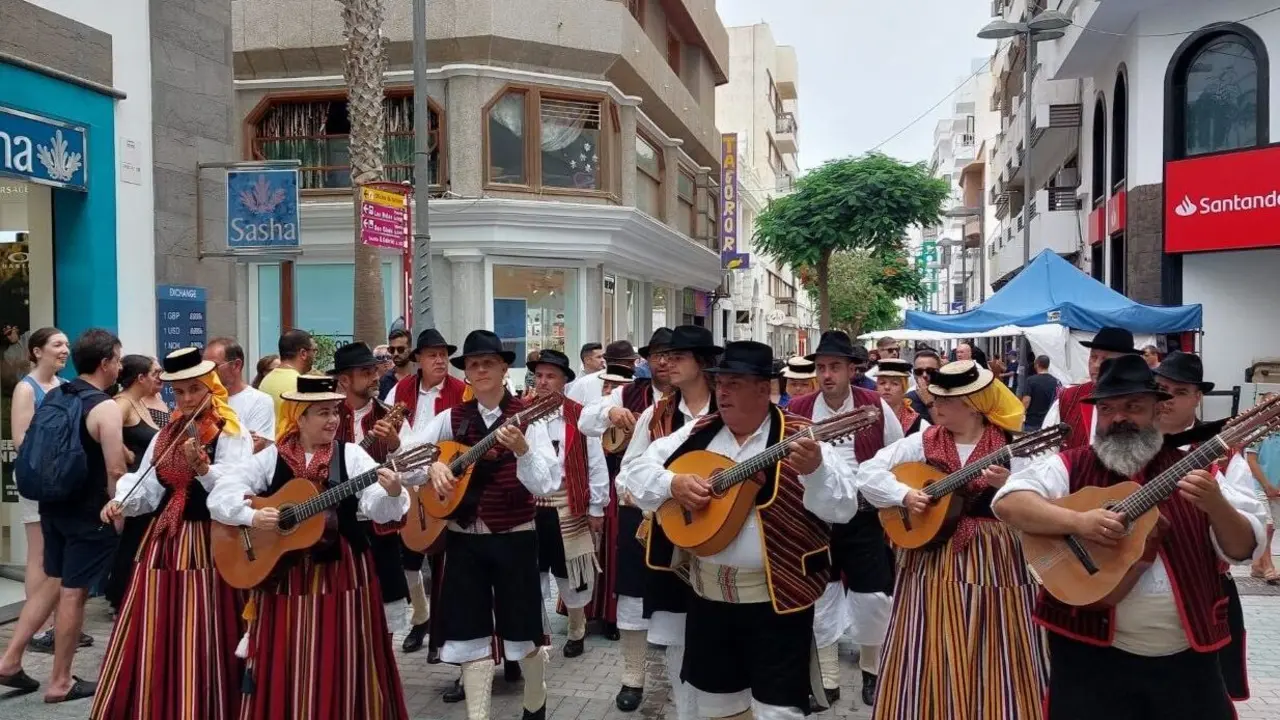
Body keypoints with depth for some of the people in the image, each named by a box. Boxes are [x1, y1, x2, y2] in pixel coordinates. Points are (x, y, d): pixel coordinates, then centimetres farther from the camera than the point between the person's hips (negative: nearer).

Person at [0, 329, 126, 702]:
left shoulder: (54, 396, 6)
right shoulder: (105, 407, -19)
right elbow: (115, 471, -22)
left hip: (54, 505, 8)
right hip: (89, 513, -8)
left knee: (53, 583, 21)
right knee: (73, 593, 2)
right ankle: (60, 682, 13)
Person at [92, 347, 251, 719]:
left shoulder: (231, 434, -7)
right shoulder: (165, 435, 12)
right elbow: (148, 484, 10)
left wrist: (202, 466, -35)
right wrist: (121, 502, -9)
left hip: (206, 541, -6)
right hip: (162, 540, 6)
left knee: (198, 641, -2)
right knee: (152, 638, 10)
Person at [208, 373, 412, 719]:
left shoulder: (351, 455, -1)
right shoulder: (271, 458, 2)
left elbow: (376, 508, -14)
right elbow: (220, 495, -1)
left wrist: (392, 494, -36)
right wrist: (252, 515, -18)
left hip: (340, 571, -1)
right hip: (282, 573, 1)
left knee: (337, 667, 6)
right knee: (285, 668, 11)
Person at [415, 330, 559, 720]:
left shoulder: (526, 419, -7)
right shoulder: (452, 418, 3)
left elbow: (544, 486, -15)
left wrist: (522, 451, -32)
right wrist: (432, 465, -15)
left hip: (514, 539, -2)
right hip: (463, 539, 3)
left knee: (523, 630, 9)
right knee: (471, 634, 6)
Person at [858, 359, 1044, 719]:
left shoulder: (1010, 447, -4)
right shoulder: (923, 442, 1)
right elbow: (867, 474, 1)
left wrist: (1008, 485, -26)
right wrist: (904, 494, -12)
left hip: (992, 559, -2)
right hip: (932, 558, 2)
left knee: (991, 658, 5)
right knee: (932, 657, 7)